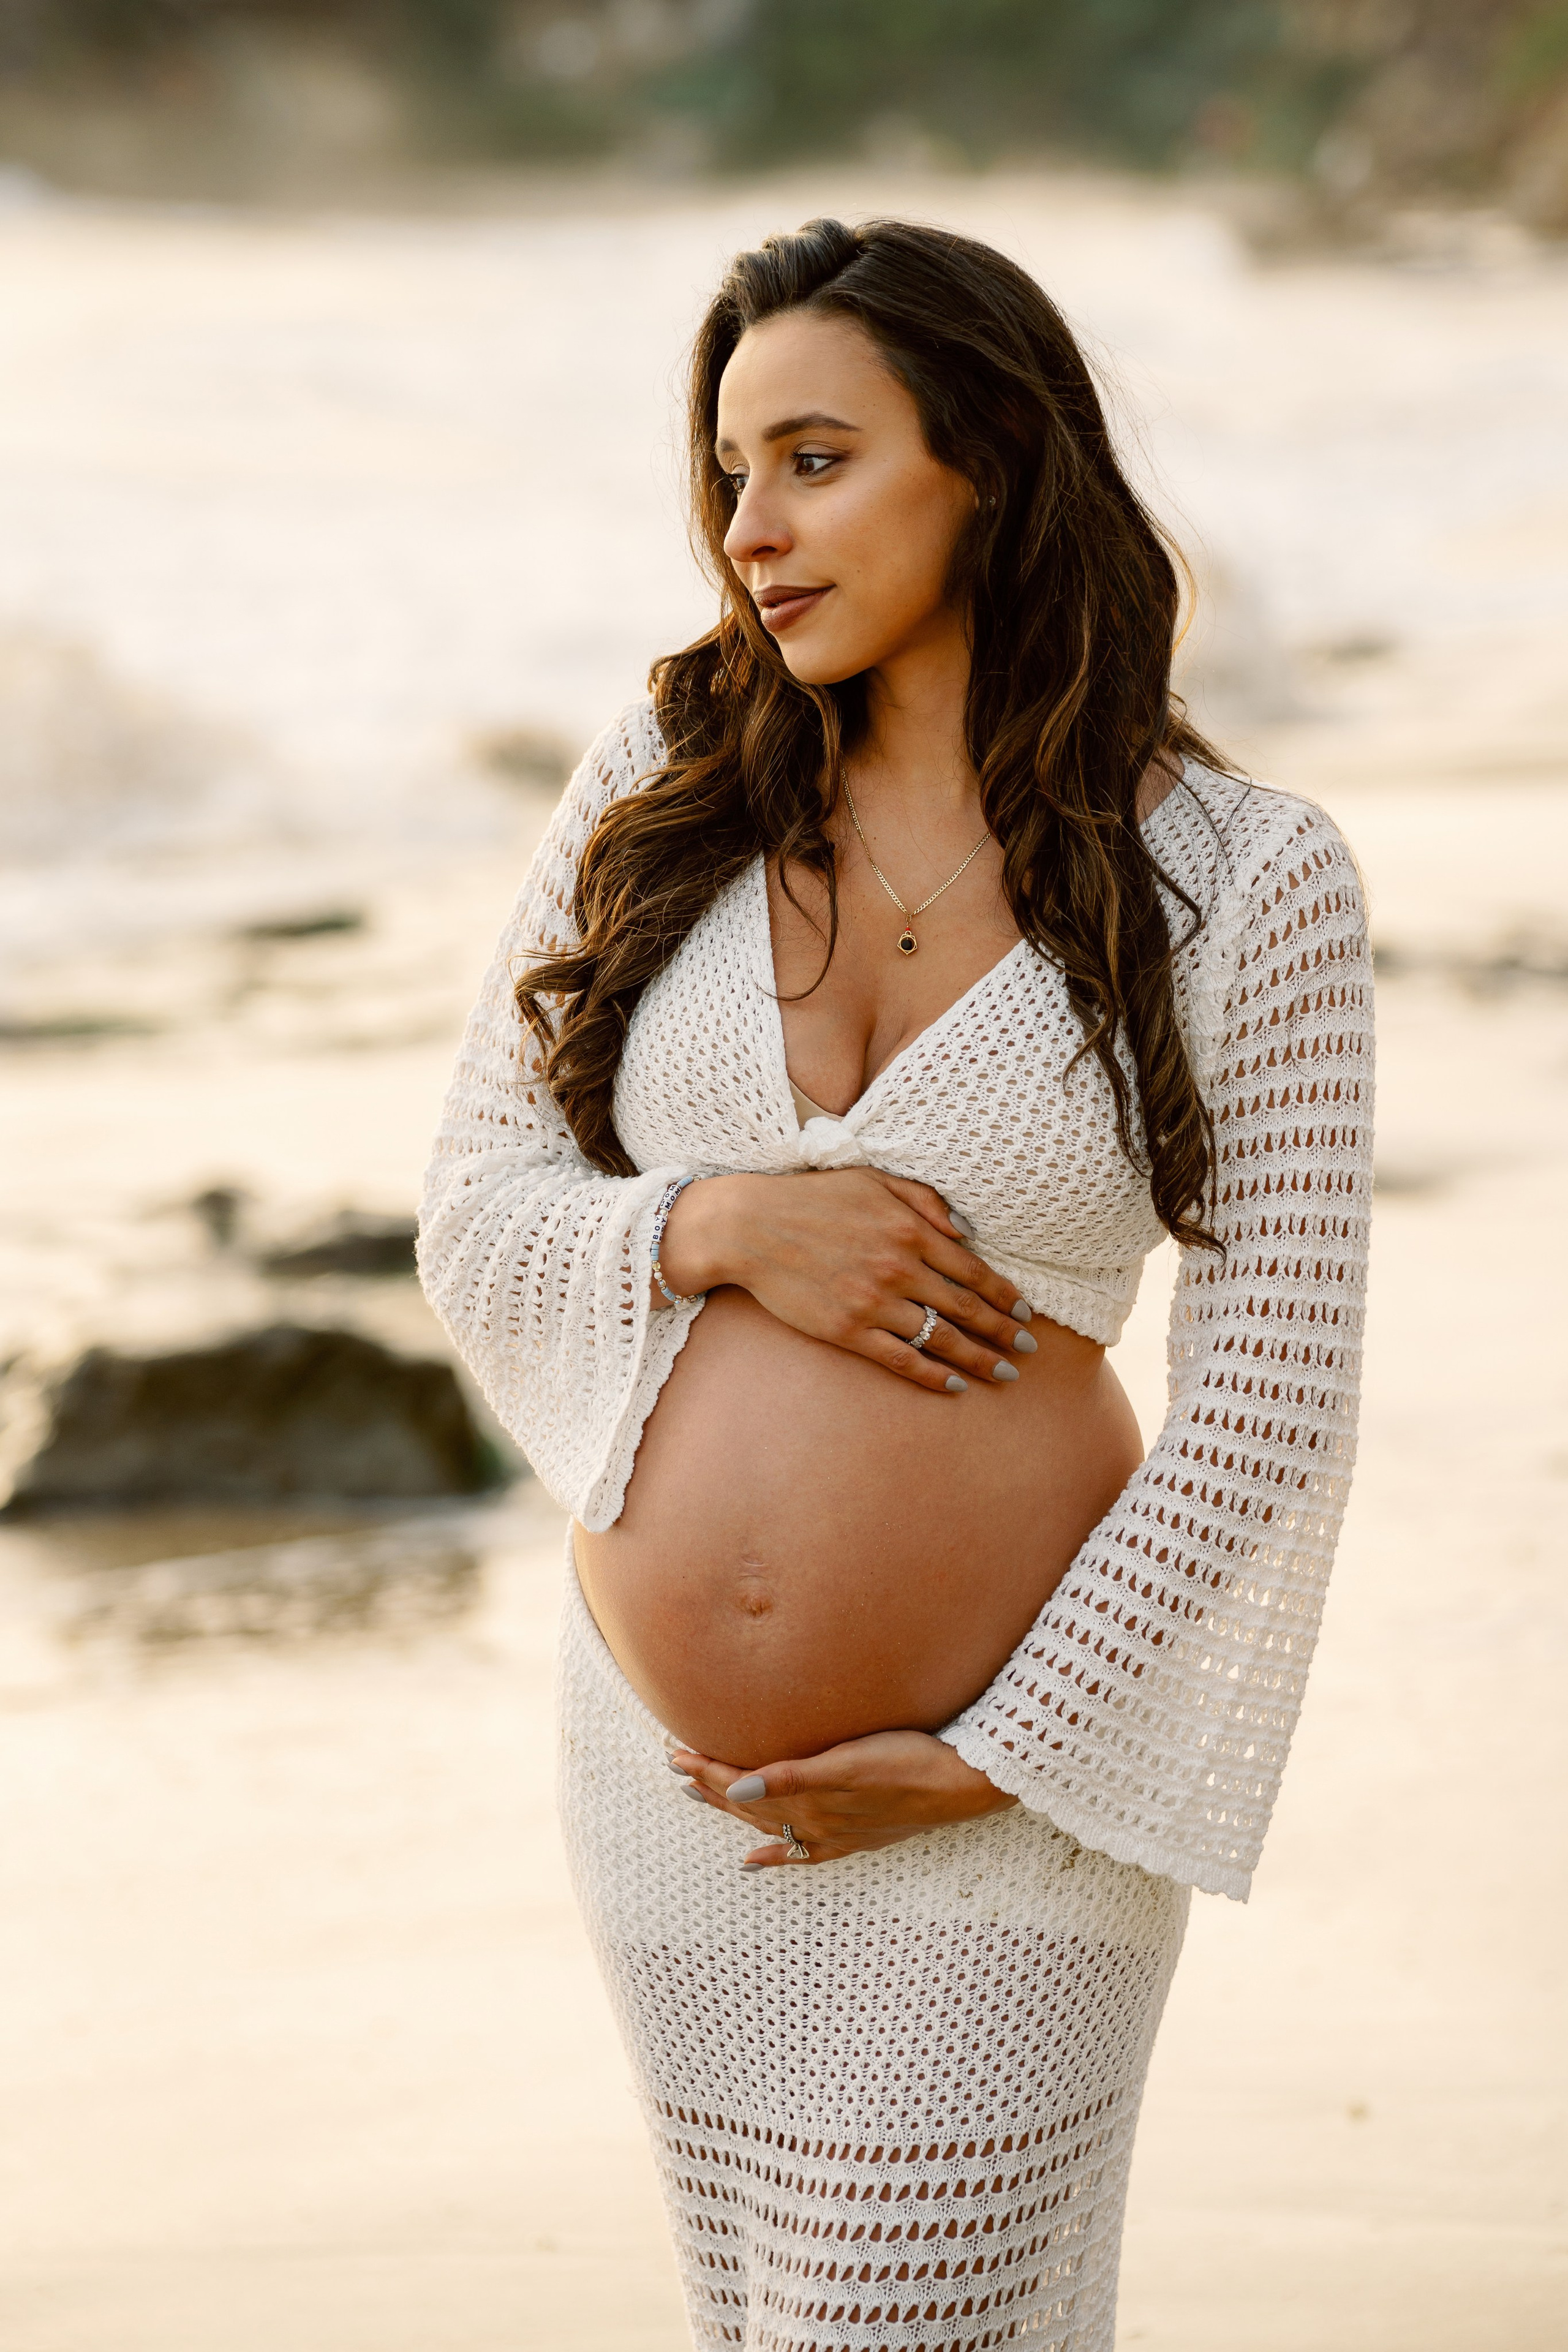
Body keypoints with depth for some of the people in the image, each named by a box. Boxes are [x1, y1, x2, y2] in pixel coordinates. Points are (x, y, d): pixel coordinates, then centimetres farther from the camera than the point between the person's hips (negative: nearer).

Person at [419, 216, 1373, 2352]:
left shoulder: (1244, 882, -9)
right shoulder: (661, 793, 0)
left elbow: (1272, 1402, -9)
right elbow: (474, 1213, 3)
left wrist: (985, 1764, -12)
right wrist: (717, 1228, -18)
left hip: (1000, 1820, -4)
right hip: (660, 1770, 4)